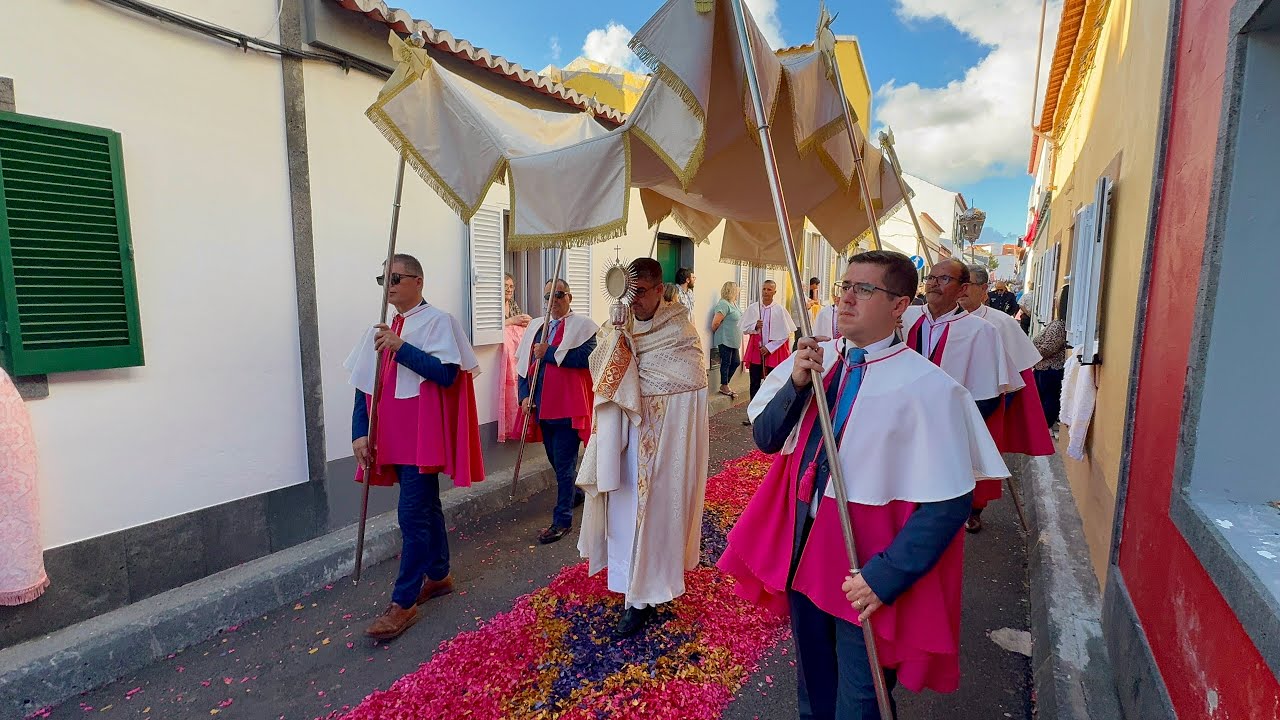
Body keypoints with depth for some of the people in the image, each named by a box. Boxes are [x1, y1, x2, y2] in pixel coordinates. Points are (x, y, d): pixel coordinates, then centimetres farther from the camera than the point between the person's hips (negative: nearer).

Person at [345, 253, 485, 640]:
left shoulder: (438, 321, -7)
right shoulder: (381, 329, 11)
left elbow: (446, 373, -19)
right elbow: (364, 384, 10)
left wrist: (401, 348, -24)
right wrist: (360, 432, 2)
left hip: (423, 436, -7)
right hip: (394, 437, 7)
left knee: (413, 515, -5)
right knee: (426, 507, 18)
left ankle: (403, 603, 6)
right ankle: (439, 575, 34)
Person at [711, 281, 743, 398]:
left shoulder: (733, 304, 13)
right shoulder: (724, 304, -17)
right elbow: (715, 323, -21)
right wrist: (716, 333, -3)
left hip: (733, 340, 9)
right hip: (725, 340, -9)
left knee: (736, 362, 13)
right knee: (726, 363, 1)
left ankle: (725, 384, 23)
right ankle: (724, 387, 13)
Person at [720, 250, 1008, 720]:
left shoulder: (927, 387, -19)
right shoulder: (813, 358, -4)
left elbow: (949, 503, -17)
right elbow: (766, 439, -1)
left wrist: (885, 577, -21)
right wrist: (796, 385, -17)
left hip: (866, 575, -4)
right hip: (800, 547, 5)